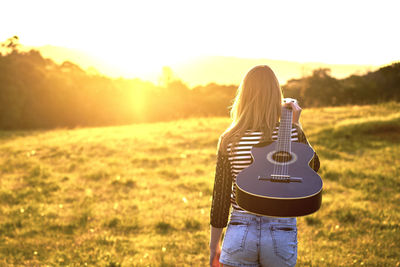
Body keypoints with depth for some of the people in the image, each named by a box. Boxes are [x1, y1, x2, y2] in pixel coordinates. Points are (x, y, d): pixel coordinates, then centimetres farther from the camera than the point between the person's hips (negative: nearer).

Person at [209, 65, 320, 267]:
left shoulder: (229, 140, -8)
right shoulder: (293, 135, -9)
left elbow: (220, 197, -4)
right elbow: (313, 166, 12)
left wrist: (213, 245, 7)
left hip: (240, 233, 0)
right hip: (282, 234, 1)